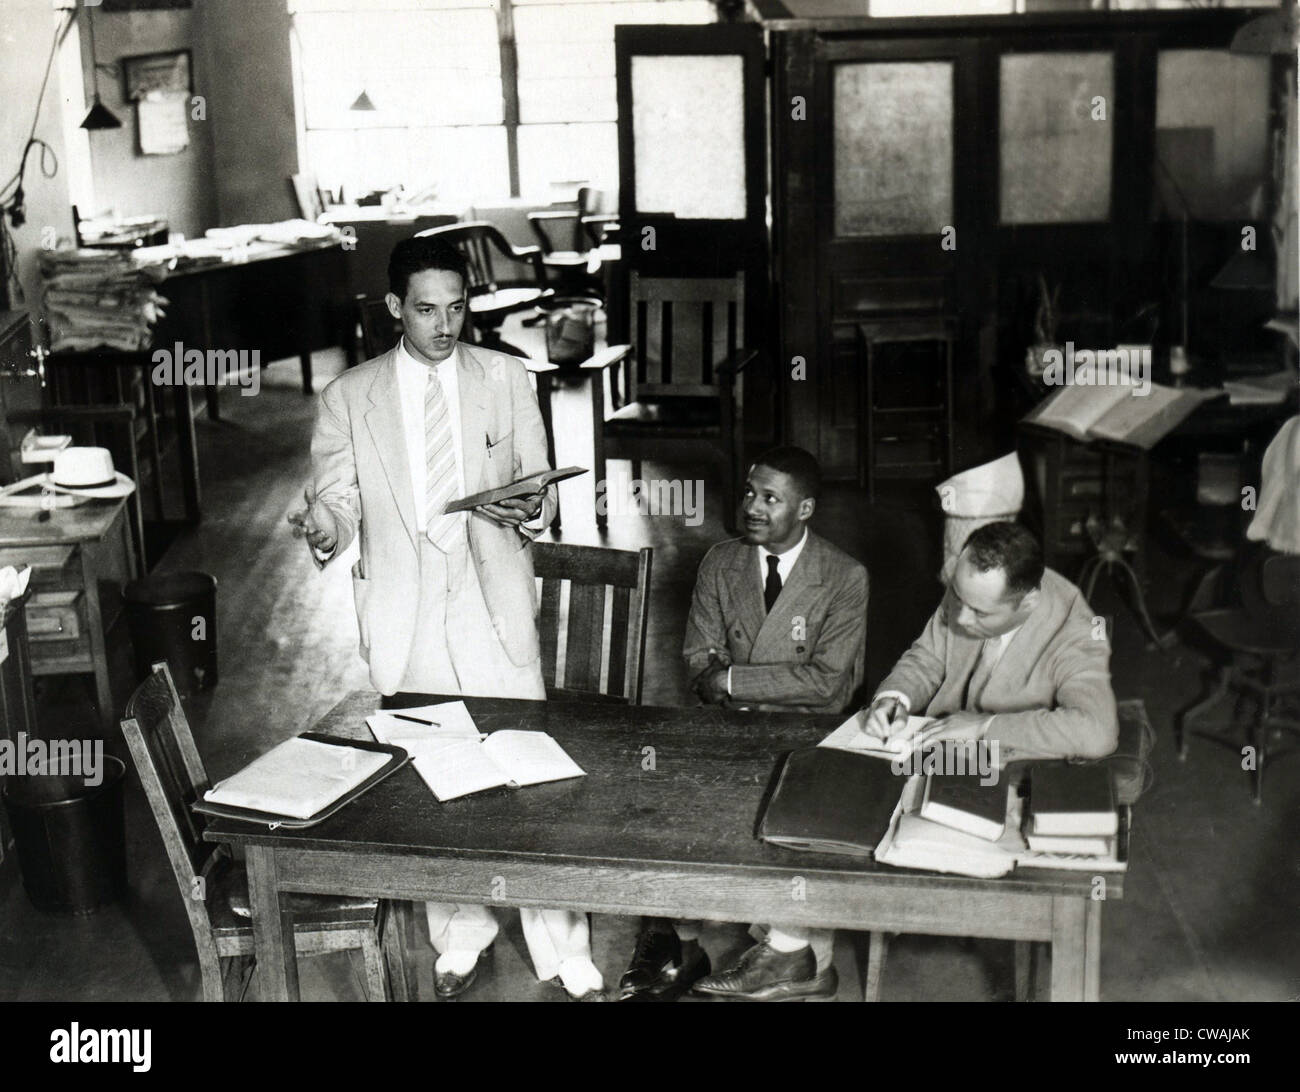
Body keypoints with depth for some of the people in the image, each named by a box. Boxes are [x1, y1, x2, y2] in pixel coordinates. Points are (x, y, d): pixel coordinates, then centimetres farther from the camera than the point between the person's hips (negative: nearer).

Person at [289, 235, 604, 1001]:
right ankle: (461, 939, 30)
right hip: (407, 616, 1)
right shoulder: (350, 397, 4)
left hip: (495, 607, -1)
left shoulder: (507, 379, 5)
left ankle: (566, 956, 12)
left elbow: (539, 483, 7)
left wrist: (530, 511, -17)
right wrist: (326, 530, -22)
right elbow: (339, 501, 2)